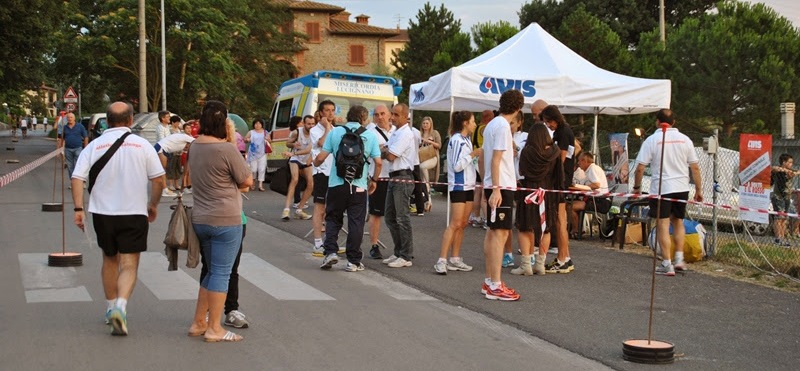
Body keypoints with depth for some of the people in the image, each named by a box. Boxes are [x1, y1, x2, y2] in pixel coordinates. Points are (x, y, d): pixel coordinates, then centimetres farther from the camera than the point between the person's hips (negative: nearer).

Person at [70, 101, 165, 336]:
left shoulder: (95, 146, 1)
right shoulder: (142, 145, -2)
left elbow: (77, 178, -5)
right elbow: (158, 179, -2)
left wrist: (79, 209, -2)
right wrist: (153, 205, 11)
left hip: (102, 213, 2)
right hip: (134, 213, -2)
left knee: (110, 260, 21)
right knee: (129, 265, -1)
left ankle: (110, 308, 31)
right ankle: (120, 307, -23)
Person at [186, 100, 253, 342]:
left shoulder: (195, 146, 7)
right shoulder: (226, 150, -16)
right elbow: (247, 181, -8)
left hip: (200, 219, 8)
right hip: (225, 220, -8)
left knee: (213, 271, 19)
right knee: (221, 273, 0)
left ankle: (198, 323, 22)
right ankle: (214, 329, 4)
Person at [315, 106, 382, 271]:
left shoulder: (335, 132, 2)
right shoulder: (370, 135, 2)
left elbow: (321, 158, -1)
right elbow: (378, 162, 0)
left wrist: (315, 163, 22)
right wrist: (374, 180, 16)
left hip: (337, 183, 1)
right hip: (359, 185, 0)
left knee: (333, 219, 15)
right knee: (356, 222, 6)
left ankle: (330, 252, 1)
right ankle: (353, 261, 7)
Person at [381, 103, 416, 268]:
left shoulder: (405, 134, -13)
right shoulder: (396, 133, 18)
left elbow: (390, 156, -18)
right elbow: (386, 154, 17)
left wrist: (384, 151, 2)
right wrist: (386, 151, -5)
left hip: (402, 179, -10)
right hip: (393, 178, 10)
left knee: (402, 218, -7)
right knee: (391, 217, 14)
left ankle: (406, 256, -1)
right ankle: (398, 253, 23)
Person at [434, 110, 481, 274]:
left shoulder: (466, 139, 15)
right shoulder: (456, 140, -13)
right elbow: (457, 166, -18)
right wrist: (473, 154, -16)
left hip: (468, 186, 9)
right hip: (458, 186, -9)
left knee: (463, 223, 8)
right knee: (455, 224, -13)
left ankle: (455, 259, 12)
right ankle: (441, 260, -13)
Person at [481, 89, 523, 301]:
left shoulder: (492, 124, 15)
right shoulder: (503, 126, -13)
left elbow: (485, 156, 20)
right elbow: (496, 159, -19)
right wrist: (495, 189, -21)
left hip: (494, 186, 10)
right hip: (502, 187, -10)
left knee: (492, 233, 12)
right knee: (500, 234, -9)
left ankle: (489, 281, 18)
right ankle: (495, 286, -9)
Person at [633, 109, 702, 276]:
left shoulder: (652, 140, -5)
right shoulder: (684, 139, 4)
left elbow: (640, 168, -8)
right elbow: (695, 167, 5)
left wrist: (637, 187, 5)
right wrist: (698, 189, 12)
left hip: (661, 188, -4)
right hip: (682, 187, 4)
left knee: (663, 226, 1)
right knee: (678, 222, 20)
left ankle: (667, 265, 1)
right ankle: (679, 259, 18)